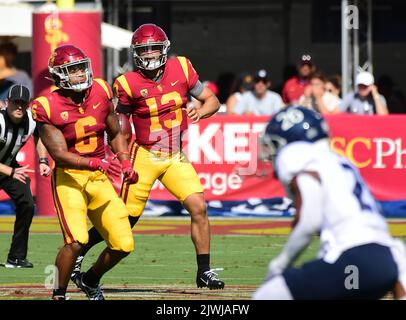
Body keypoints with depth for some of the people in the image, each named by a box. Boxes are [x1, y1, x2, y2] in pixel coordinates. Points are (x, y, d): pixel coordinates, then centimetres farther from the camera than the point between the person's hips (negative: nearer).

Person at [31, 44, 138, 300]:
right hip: (69, 179, -5)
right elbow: (60, 154, -19)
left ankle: (90, 280, 30)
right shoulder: (48, 108, -13)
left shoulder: (100, 93, 1)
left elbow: (115, 134, 16)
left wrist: (126, 164, 2)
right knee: (76, 241, -25)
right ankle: (59, 294, -4)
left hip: (99, 178, 5)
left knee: (123, 245, 2)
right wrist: (96, 163, -32)